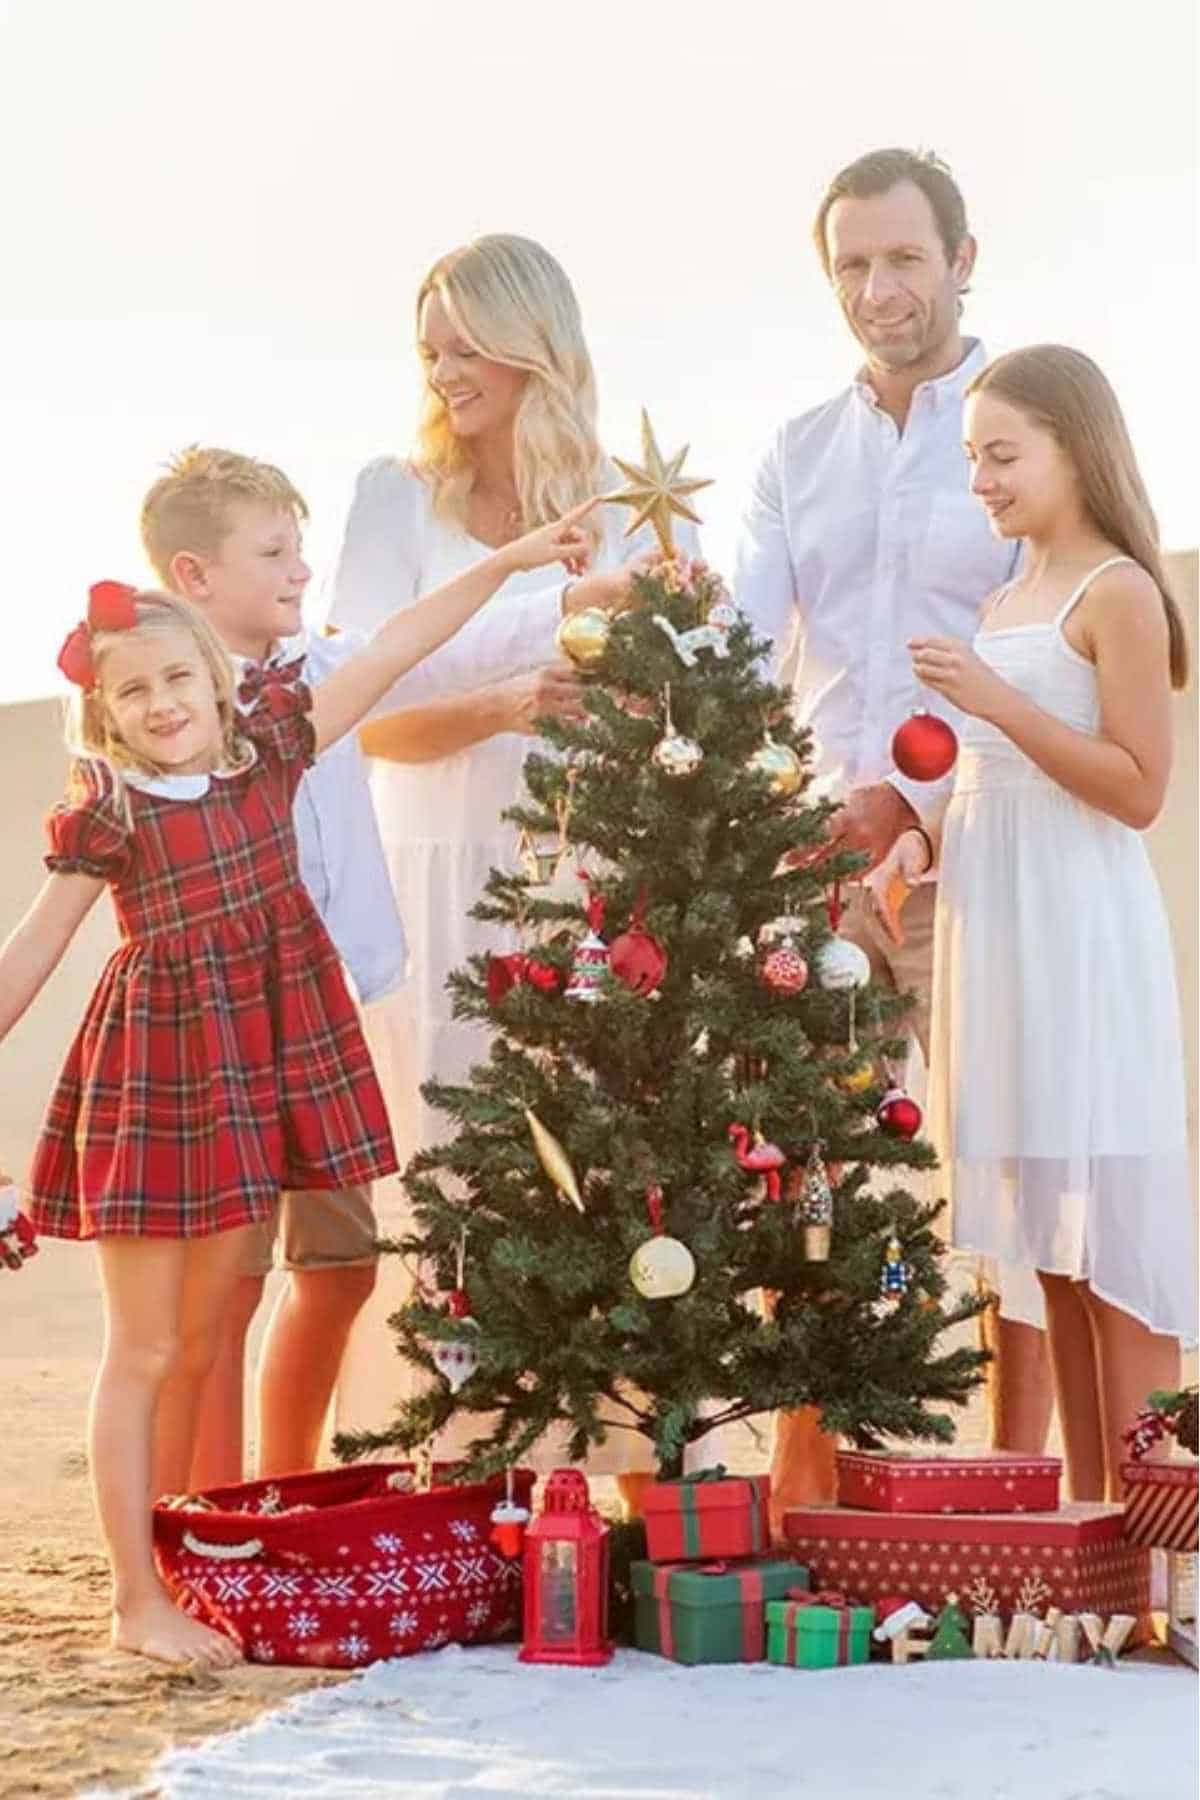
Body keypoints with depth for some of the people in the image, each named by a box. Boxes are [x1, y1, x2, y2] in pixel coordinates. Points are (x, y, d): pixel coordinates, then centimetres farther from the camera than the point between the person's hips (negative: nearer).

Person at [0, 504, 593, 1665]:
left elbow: (393, 652, 3)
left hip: (260, 1069, 4)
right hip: (149, 1076, -4)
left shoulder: (267, 751, 2)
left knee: (200, 1345, 11)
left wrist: (508, 561, 3)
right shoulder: (106, 816, -8)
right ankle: (137, 1602, 3)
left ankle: (173, 1565, 20)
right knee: (143, 1348, 0)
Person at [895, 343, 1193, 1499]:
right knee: (1049, 1235, 8)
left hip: (1081, 936, -8)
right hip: (997, 928, 8)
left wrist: (998, 703, -19)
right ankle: (1085, 1499, 11)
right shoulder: (1003, 599, 16)